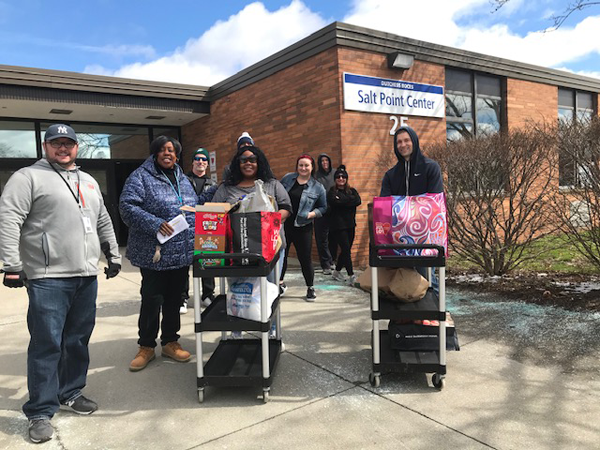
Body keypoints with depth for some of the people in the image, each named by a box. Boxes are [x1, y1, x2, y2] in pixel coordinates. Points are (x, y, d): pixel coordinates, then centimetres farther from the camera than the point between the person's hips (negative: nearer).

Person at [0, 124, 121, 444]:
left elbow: (103, 222, 24)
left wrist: (113, 255, 20)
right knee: (47, 344, -3)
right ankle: (40, 412, 9)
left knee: (78, 340, 13)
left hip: (87, 276, 6)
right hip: (48, 278, -6)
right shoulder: (28, 177, -2)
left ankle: (70, 393, 29)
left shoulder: (88, 181, 19)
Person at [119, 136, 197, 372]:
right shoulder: (141, 177, -5)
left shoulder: (183, 180, 16)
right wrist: (155, 224, -23)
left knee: (174, 299, 13)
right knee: (151, 299, 2)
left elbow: (194, 209, 22)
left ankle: (170, 342, 26)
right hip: (155, 253, -6)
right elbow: (127, 206, -14)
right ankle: (146, 346, 17)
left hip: (182, 252, 6)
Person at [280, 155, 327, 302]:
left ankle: (310, 288, 21)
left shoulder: (318, 187, -1)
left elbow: (323, 208, 4)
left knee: (305, 258, 3)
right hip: (283, 224, 2)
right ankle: (280, 283, 32)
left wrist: (311, 214, -13)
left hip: (303, 228, -2)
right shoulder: (287, 178, 5)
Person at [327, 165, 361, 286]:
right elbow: (336, 202, -20)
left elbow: (358, 201, -7)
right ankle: (351, 276, -14)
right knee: (346, 249, -12)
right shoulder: (332, 192, 1)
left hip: (350, 224, 5)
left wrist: (343, 200, -12)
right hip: (338, 225, -5)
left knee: (346, 250, 12)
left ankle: (337, 272, 29)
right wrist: (350, 200, -12)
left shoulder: (352, 191, 13)